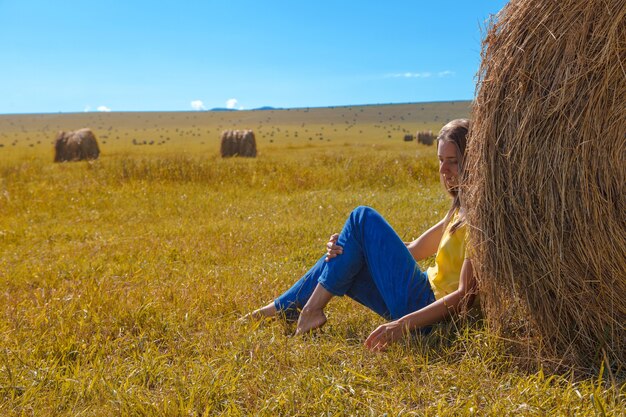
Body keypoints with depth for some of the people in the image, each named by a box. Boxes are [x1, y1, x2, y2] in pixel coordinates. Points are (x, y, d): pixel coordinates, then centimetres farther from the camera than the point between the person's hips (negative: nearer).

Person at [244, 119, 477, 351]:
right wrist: (349, 248, -2)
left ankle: (312, 310, -6)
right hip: (429, 296, 9)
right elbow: (414, 249, 11)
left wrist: (404, 324, -34)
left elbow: (465, 295, -23)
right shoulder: (459, 210, 14)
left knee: (364, 219, -13)